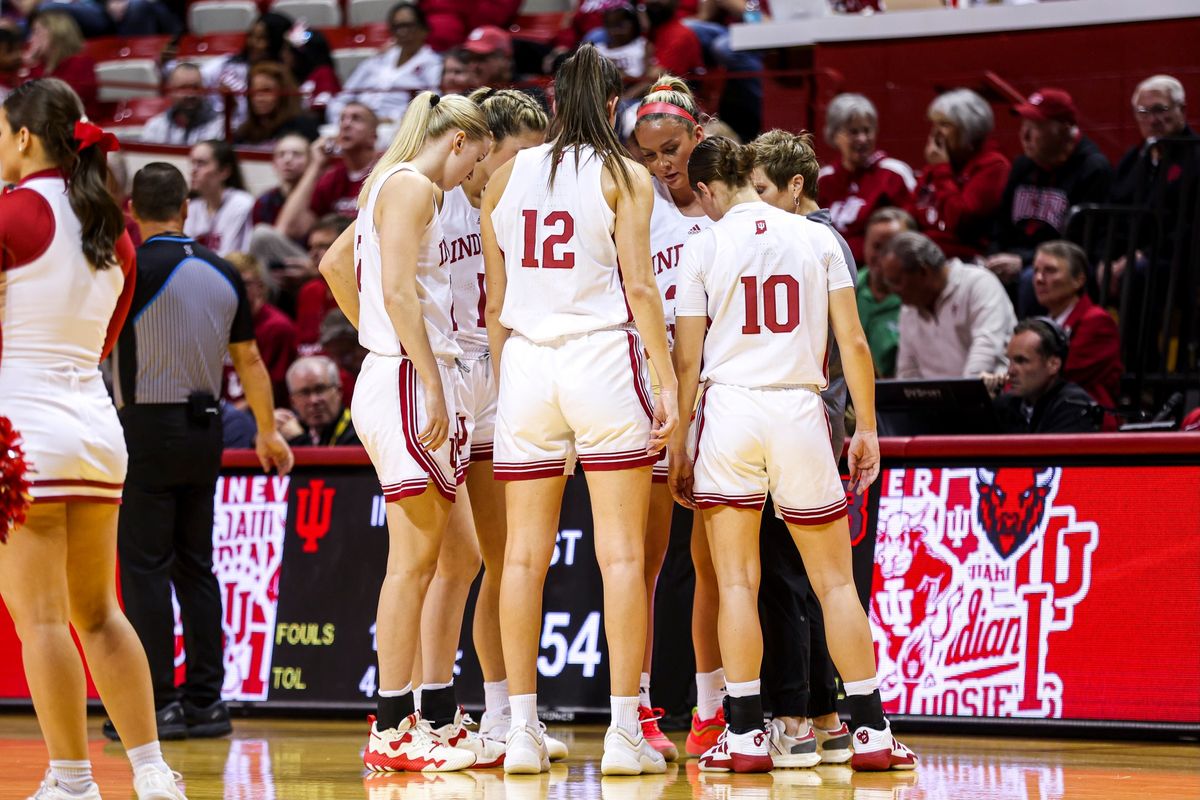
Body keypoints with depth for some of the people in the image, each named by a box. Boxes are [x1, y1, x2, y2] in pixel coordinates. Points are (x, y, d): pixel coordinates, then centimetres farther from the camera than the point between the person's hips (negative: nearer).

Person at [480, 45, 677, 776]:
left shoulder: (508, 176, 10)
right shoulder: (624, 177, 0)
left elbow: (495, 302, 11)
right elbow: (639, 286, -7)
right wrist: (668, 380, -5)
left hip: (526, 360, 4)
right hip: (604, 359, -4)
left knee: (525, 553, 5)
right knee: (622, 551, -2)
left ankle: (523, 730, 4)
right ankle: (624, 732, -5)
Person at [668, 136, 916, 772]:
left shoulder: (704, 246, 1)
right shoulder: (818, 238, 5)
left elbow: (687, 359, 1)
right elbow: (853, 342, 3)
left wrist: (677, 444, 8)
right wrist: (867, 428, 10)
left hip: (729, 407, -1)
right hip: (800, 410, 2)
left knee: (736, 582, 3)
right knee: (836, 581, 9)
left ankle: (746, 735, -2)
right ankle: (871, 731, 7)